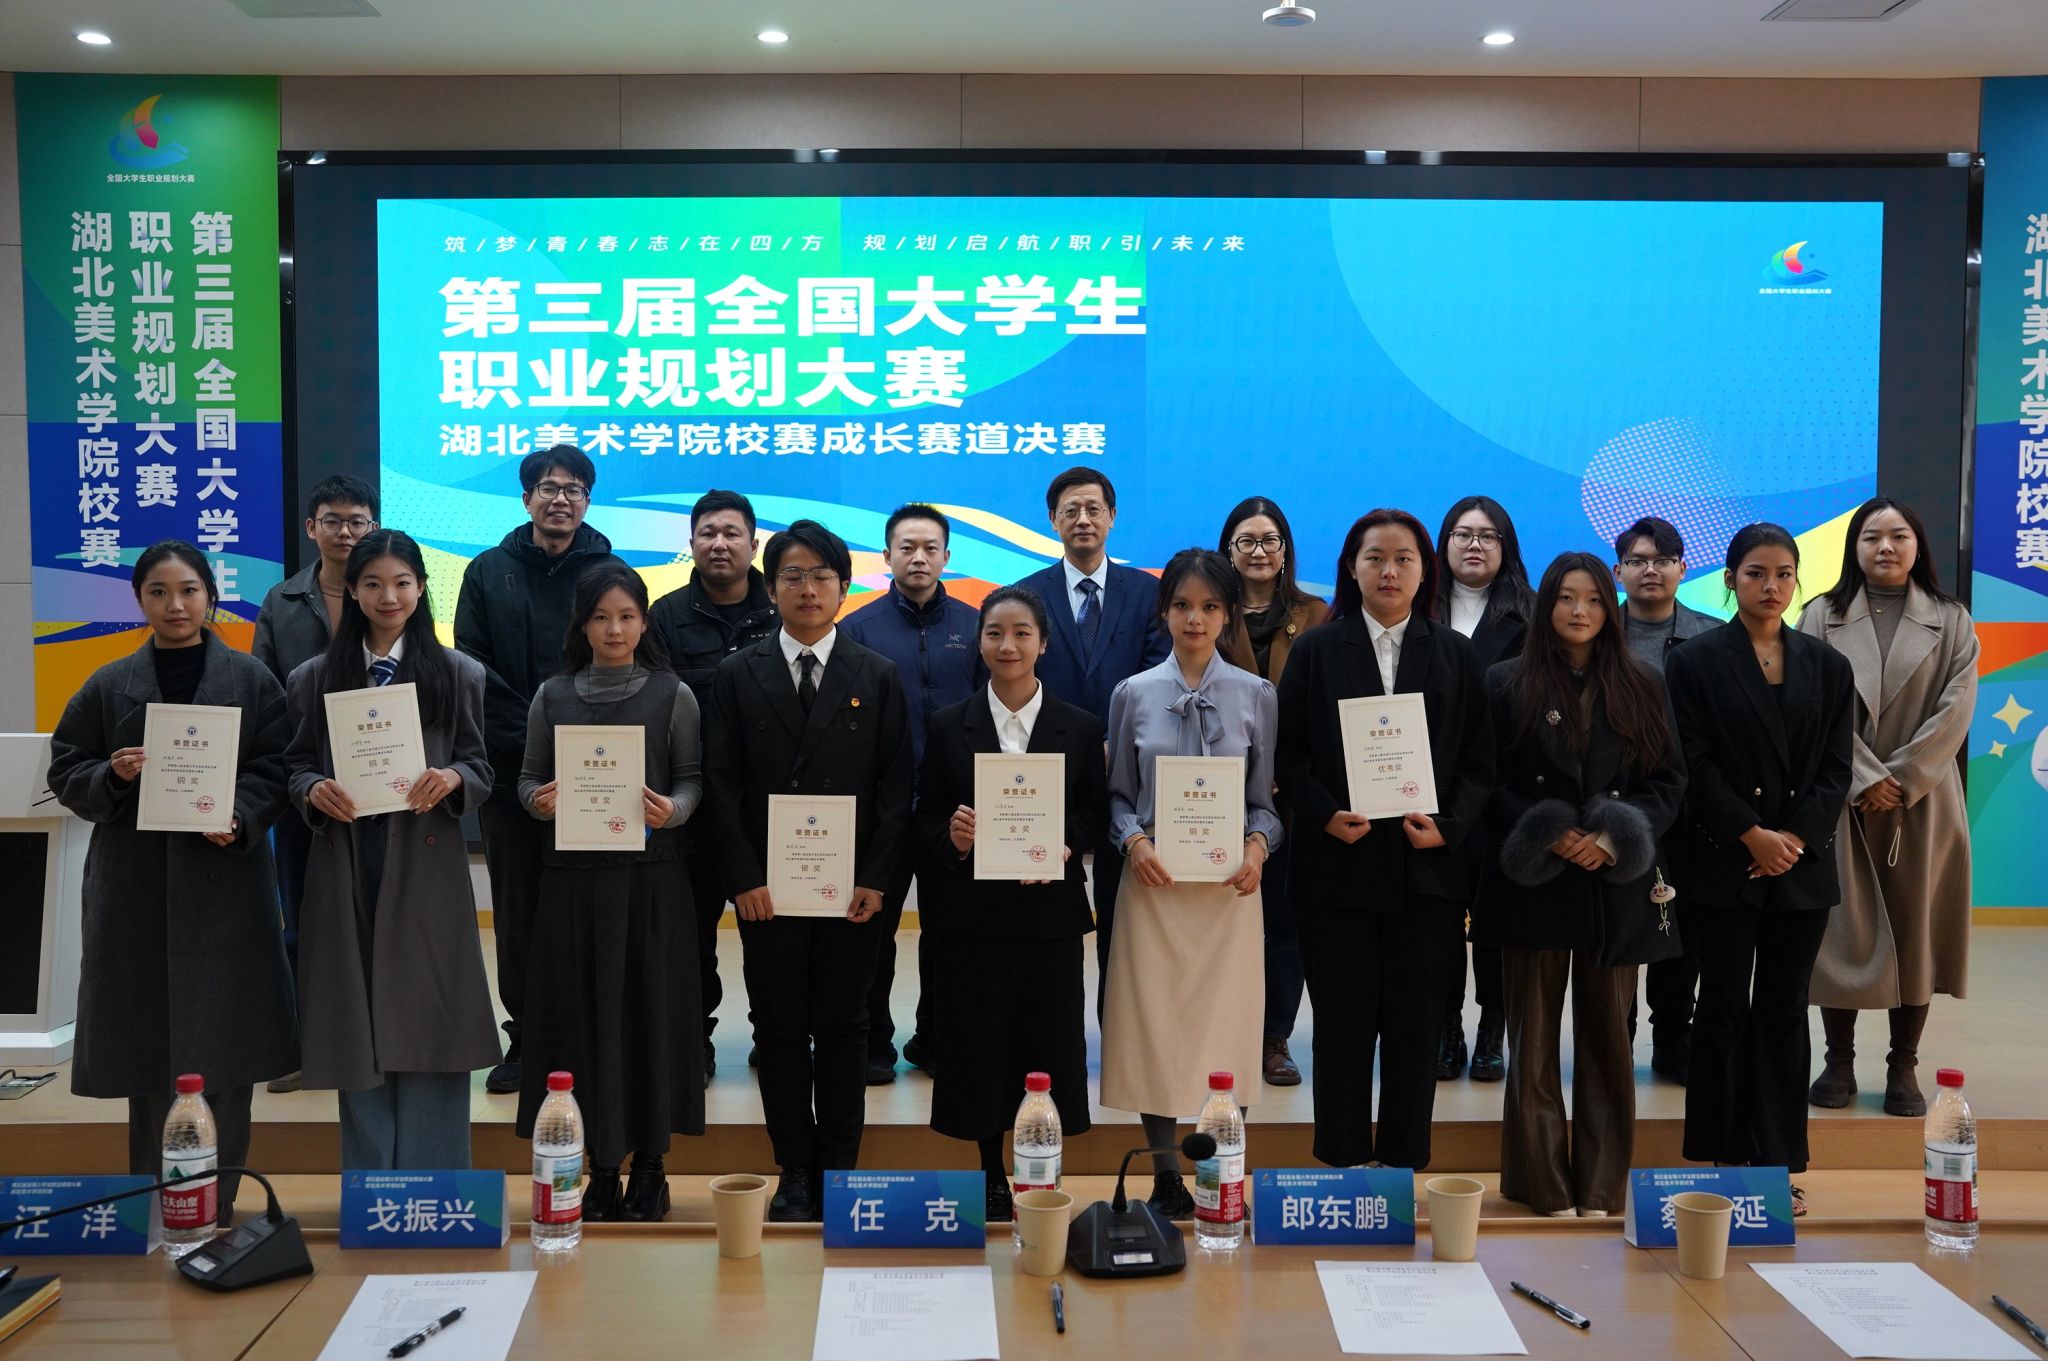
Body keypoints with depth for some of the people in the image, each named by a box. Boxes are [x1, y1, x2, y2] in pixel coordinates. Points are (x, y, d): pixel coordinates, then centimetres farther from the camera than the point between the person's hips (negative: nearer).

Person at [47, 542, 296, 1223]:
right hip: (136, 885, 1)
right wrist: (112, 775, -12)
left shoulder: (251, 679, 5)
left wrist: (241, 818, -17)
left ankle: (218, 1198, 12)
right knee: (148, 1040, 4)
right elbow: (65, 771, 9)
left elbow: (275, 768, 0)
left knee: (223, 1039, 1)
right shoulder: (109, 686, 9)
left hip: (225, 879, -1)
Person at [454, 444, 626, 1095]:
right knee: (516, 911, 7)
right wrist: (533, 736, -9)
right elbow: (474, 669, 2)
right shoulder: (489, 573, 8)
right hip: (509, 771, 2)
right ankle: (525, 1037, 16)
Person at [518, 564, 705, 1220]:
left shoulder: (672, 695, 3)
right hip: (574, 875, 2)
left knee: (650, 1008, 2)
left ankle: (650, 1166, 14)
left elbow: (694, 777, 1)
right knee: (584, 1011, 3)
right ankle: (601, 1165, 15)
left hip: (651, 876, -2)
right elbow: (528, 776, 10)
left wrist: (673, 810, -18)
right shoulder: (552, 696, 8)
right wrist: (539, 799, -11)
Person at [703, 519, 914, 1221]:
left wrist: (876, 877, -7)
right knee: (779, 1026, 5)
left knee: (843, 1026, 6)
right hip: (765, 887, 0)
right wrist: (744, 878, -8)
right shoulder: (737, 675, 5)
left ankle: (839, 1170, 17)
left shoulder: (878, 677, 5)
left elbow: (896, 786, 2)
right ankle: (795, 1172, 16)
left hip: (853, 887, 0)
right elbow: (723, 785, 1)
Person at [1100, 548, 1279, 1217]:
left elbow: (1267, 797, 7)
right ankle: (1166, 1180, 14)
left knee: (1223, 1029, 0)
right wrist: (1135, 841, -10)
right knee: (1153, 1028, 2)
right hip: (1154, 880, 0)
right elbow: (1118, 794, 9)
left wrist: (1257, 846, -11)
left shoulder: (1255, 695, 5)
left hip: (1228, 885, 0)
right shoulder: (1134, 694, 5)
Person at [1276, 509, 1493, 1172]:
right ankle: (1342, 1166, 14)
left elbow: (1480, 759, 6)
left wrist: (1450, 825, -9)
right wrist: (1325, 814, -13)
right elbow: (1289, 752, 2)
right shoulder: (1316, 649, 6)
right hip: (1338, 863, -1)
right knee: (1343, 1025, 4)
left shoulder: (1456, 654, 10)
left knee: (1416, 1026, 6)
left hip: (1428, 865, 1)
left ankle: (1405, 1164, 17)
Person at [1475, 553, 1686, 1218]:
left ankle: (1602, 1183, 17)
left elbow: (1669, 779, 5)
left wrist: (1614, 837, -10)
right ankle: (1541, 1182, 13)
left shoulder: (1641, 686, 9)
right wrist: (1544, 835, -15)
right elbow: (1489, 781, -1)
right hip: (1533, 881, -2)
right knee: (1534, 1034, 3)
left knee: (1607, 1034, 8)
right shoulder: (1507, 682, 3)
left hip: (1616, 884, 2)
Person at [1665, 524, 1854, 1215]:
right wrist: (1753, 836, -13)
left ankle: (1778, 1164, 14)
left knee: (1784, 1012, 7)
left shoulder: (1827, 665, 10)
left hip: (1802, 864, 3)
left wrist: (1795, 837, -9)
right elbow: (1694, 764, -6)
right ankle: (1719, 1161, 12)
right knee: (1723, 1011, 4)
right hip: (1723, 864, -3)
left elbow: (1835, 769, 5)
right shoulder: (1695, 661, 0)